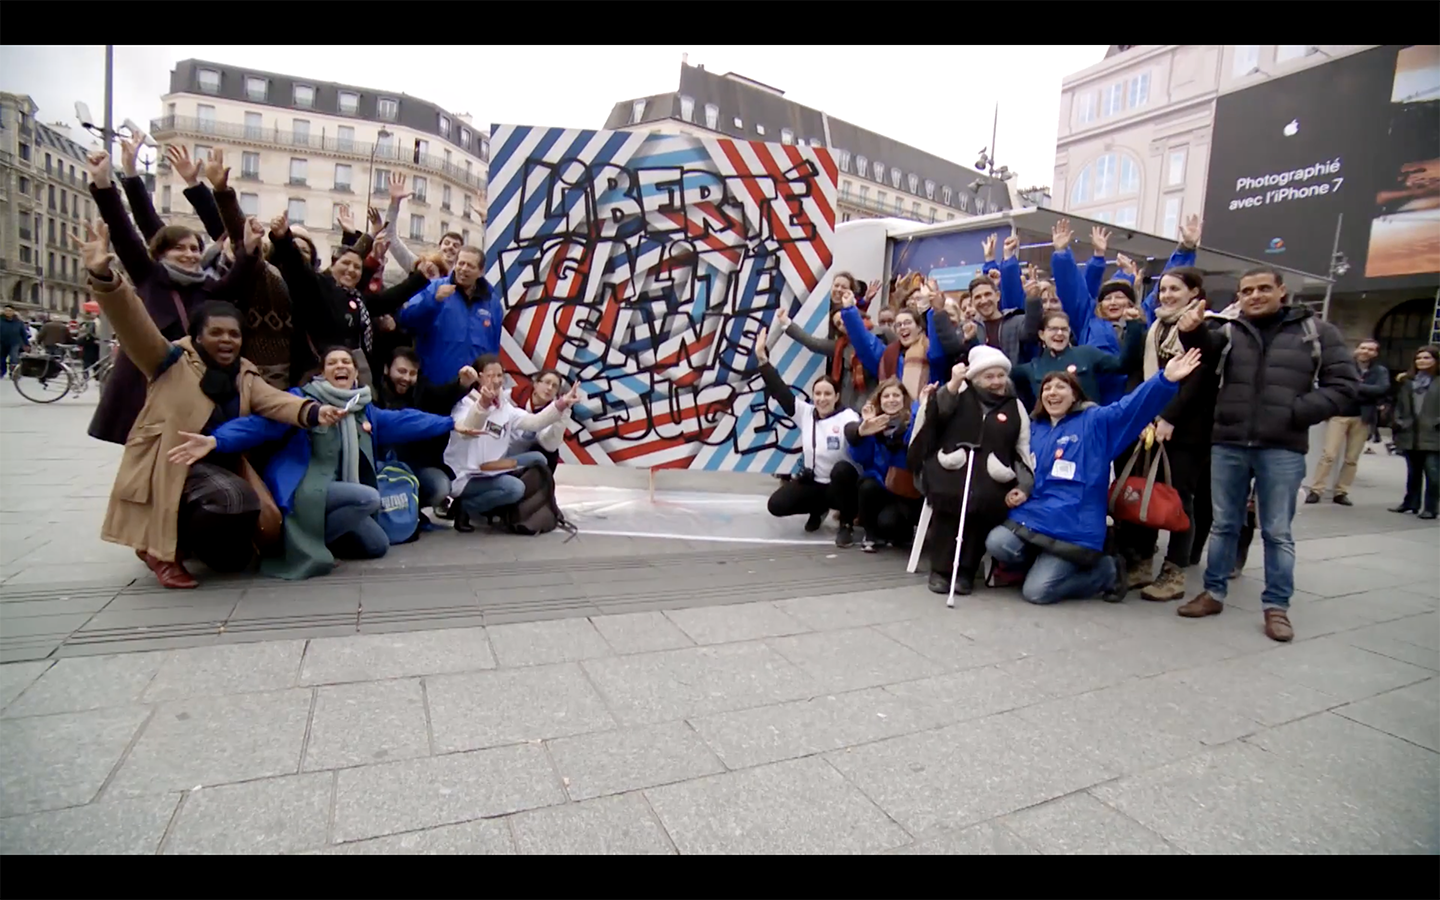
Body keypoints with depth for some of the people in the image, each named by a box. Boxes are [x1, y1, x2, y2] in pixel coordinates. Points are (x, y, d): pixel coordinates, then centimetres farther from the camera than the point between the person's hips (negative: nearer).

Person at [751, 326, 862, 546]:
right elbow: (781, 390, -8)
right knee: (776, 505, -13)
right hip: (812, 482, 4)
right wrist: (762, 359, -15)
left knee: (842, 469, -38)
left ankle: (847, 525, -14)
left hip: (842, 485, -4)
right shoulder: (805, 413, -3)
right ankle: (818, 509, 18)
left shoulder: (847, 416, -17)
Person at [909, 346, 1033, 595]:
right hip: (950, 470, -1)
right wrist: (952, 385, -11)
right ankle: (941, 568, -10)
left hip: (990, 478, 1)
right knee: (947, 501, -32)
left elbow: (1024, 451, 14)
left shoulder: (1015, 407, 18)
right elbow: (934, 414, -3)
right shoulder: (960, 394, 15)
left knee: (985, 504, -31)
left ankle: (966, 570, -10)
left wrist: (1024, 487, 1)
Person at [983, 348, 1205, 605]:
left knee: (1036, 591, -12)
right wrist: (1015, 491, 5)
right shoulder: (1034, 429, 16)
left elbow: (1132, 405, -16)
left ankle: (1107, 571, 15)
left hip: (1073, 527, -5)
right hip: (1032, 516, 5)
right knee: (997, 543, -23)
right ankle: (1046, 564, 8)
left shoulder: (1095, 421, 1)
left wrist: (1166, 379, -32)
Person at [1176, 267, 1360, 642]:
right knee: (1223, 525, 11)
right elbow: (1206, 349, -14)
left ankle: (1277, 606, 18)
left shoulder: (1317, 332, 5)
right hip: (1227, 444, 1)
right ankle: (1213, 593, 23)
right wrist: (1192, 331, -36)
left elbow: (1345, 385, 2)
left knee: (1277, 532, 7)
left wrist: (1296, 413, -11)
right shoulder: (1228, 329, 7)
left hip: (1282, 449, -1)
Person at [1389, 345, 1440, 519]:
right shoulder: (1407, 381, 14)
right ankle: (1410, 503, 23)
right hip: (1410, 435, 5)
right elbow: (1399, 404, 16)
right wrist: (1399, 422, 6)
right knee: (1413, 473, 14)